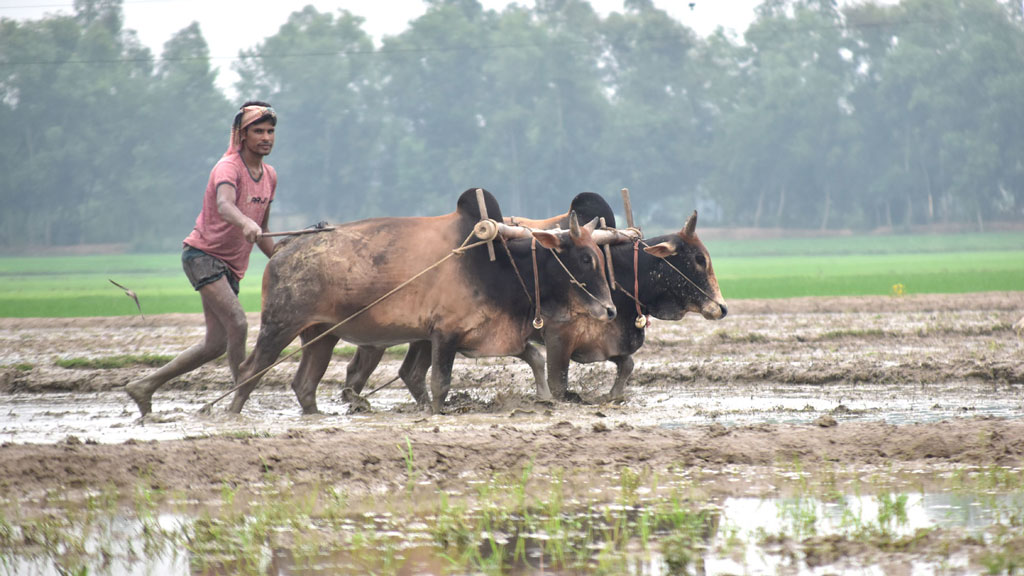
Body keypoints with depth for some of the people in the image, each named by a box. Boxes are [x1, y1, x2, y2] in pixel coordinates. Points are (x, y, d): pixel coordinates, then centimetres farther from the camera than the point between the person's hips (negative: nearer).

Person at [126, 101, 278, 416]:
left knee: (216, 344, 6)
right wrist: (245, 223, -58)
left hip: (231, 266, 9)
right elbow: (224, 204, -38)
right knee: (237, 323, -23)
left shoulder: (269, 176, 11)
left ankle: (145, 386, 15)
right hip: (202, 254, -9)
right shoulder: (228, 167, -15)